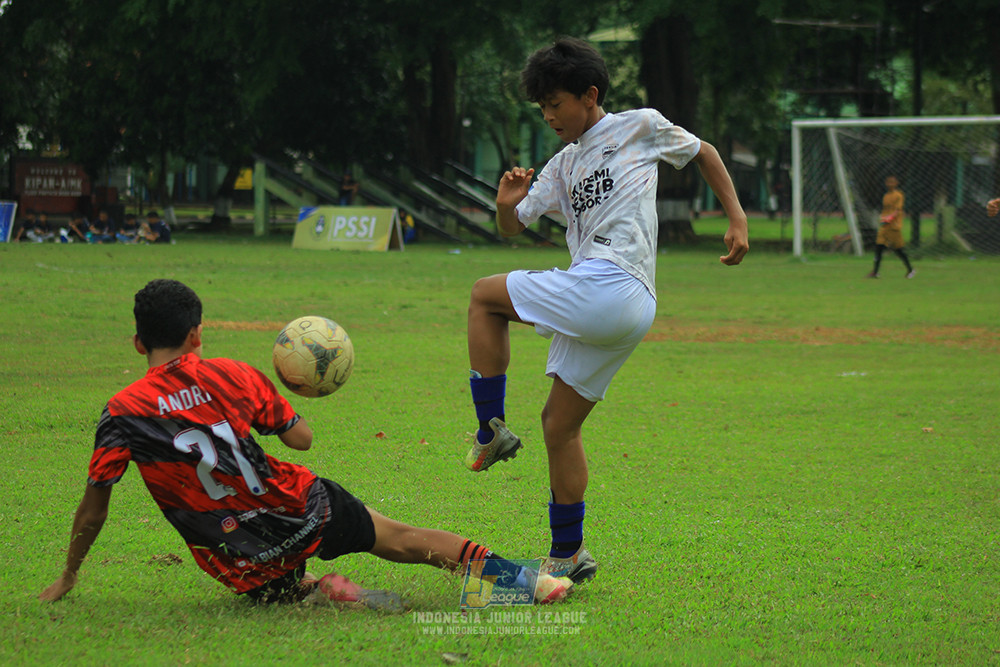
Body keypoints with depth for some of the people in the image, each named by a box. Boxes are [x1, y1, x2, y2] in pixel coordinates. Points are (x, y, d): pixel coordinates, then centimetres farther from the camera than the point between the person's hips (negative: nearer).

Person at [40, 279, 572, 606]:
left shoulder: (123, 413, -7)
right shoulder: (233, 376, -2)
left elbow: (95, 504, -5)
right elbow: (301, 438, 6)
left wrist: (68, 577, 7)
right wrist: (278, 408, 28)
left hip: (242, 566, -1)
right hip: (304, 514, 1)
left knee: (272, 589, 31)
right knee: (403, 539, 18)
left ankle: (315, 591, -3)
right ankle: (524, 579, 11)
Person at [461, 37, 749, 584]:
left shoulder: (639, 127, 7)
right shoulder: (563, 167, 23)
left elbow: (703, 153, 19)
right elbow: (512, 227, 21)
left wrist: (737, 219, 12)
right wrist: (508, 205, -3)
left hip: (610, 287, -8)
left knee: (485, 295, -1)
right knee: (560, 425, 10)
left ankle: (491, 431, 1)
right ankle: (568, 556, 16)